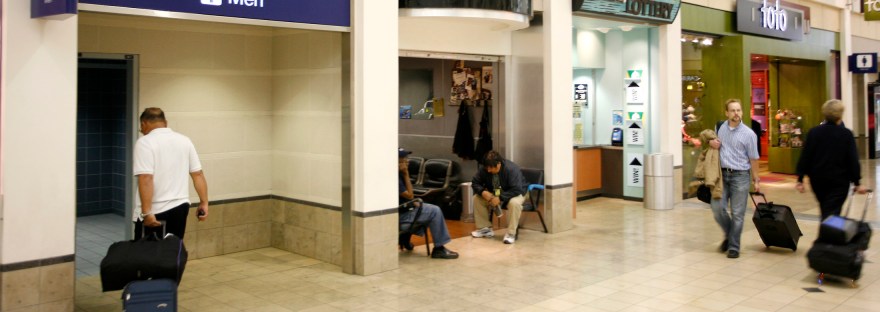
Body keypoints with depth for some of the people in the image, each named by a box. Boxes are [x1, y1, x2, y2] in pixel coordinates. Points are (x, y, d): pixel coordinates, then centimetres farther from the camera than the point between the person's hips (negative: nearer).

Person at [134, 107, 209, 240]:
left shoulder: (145, 142, -10)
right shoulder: (185, 140, 7)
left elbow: (146, 179, -20)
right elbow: (198, 174, 7)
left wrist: (146, 212, -21)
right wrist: (204, 203, 11)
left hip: (155, 211, -5)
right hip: (180, 207, 5)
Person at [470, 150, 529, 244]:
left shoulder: (511, 169, -32)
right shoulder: (484, 169, -17)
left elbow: (516, 190, -36)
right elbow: (475, 183, -7)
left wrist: (500, 198, -40)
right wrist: (483, 192, -28)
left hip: (515, 193, -5)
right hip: (495, 194, 6)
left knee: (514, 203, -39)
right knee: (477, 198, -13)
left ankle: (511, 233, -25)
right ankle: (486, 229, -3)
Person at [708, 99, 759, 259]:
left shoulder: (749, 134, -5)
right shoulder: (721, 127, 7)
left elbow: (753, 159, 0)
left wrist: (756, 180, 1)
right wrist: (711, 142, 3)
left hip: (740, 175, -3)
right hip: (722, 174, 3)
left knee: (737, 213, 0)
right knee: (717, 207, -3)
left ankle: (733, 247, 11)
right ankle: (729, 234, 24)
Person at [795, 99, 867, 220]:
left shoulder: (813, 132, -2)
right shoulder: (846, 134, -8)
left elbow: (805, 157, -3)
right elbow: (853, 160, -8)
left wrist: (800, 179, 1)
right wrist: (857, 183, -2)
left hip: (818, 179, 3)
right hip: (839, 180, -3)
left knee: (825, 209, 21)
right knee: (832, 211, -5)